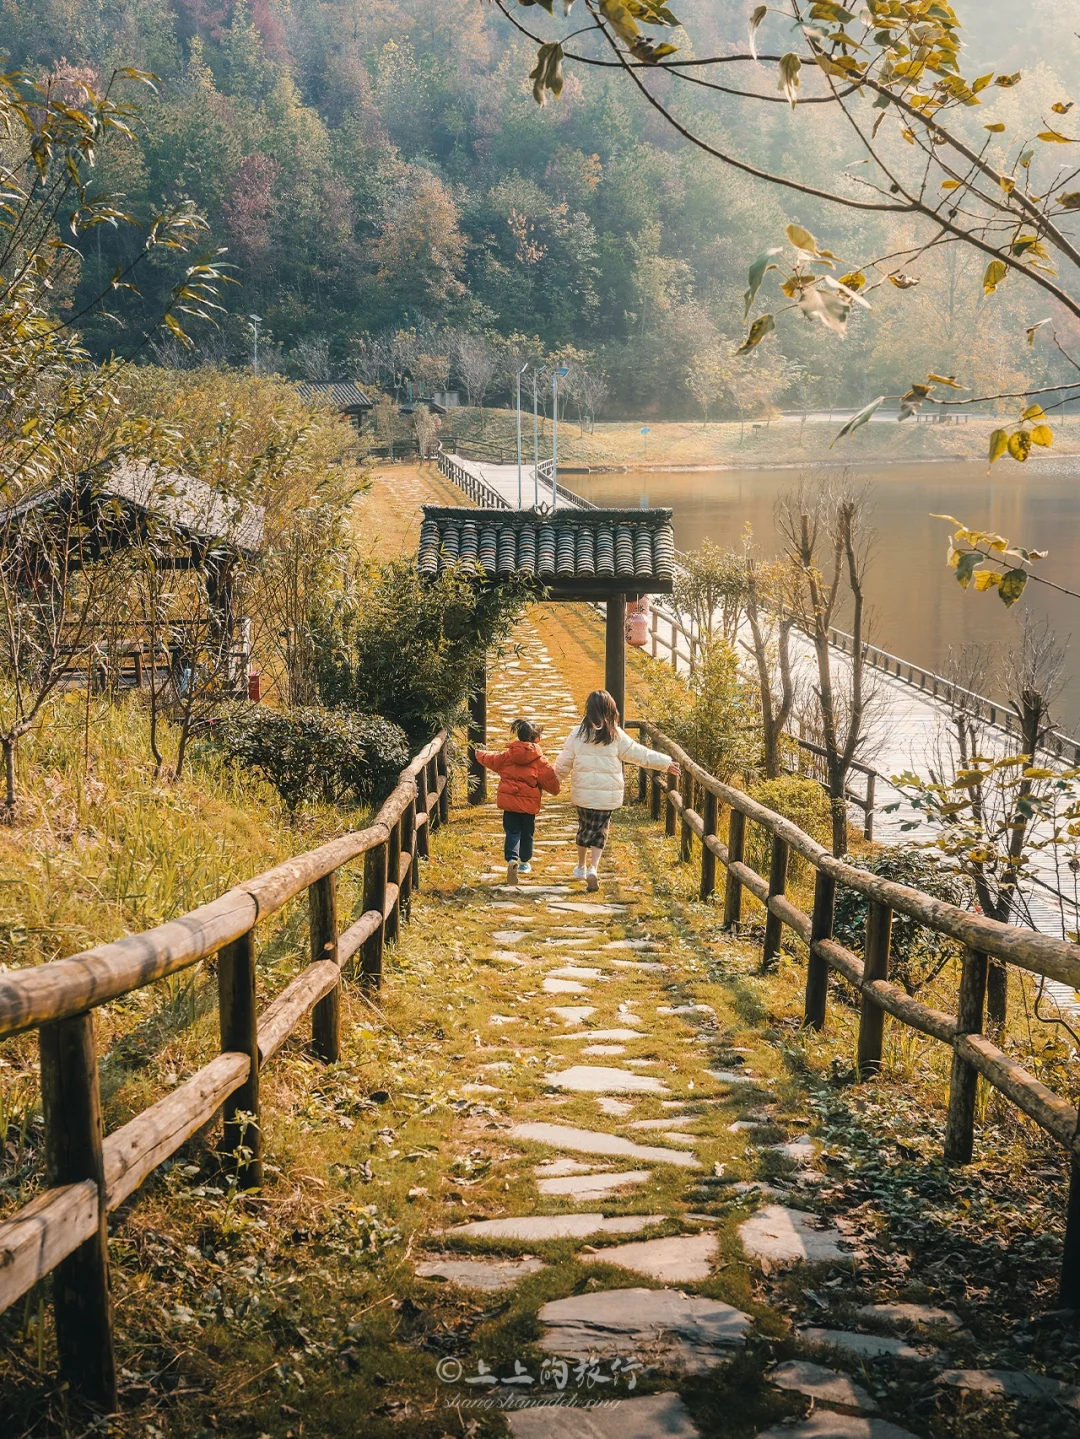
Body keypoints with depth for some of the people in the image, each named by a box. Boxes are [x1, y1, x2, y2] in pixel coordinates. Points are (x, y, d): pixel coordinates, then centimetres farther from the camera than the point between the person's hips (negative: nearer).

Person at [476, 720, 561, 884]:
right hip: (529, 803, -1)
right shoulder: (539, 761, -8)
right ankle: (524, 863, 30)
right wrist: (556, 789, 16)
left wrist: (480, 754, 41)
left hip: (509, 802, 2)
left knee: (512, 832, 3)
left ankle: (512, 859, -21)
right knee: (527, 833, 16)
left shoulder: (507, 756, 2)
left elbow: (490, 760, 19)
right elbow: (550, 781, -7)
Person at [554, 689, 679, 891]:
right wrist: (665, 762, 15)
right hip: (607, 795, -2)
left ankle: (581, 867, 32)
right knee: (600, 830, 6)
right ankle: (593, 868, -11)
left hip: (583, 793, 2)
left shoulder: (578, 734, -4)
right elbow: (638, 753, 2)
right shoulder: (616, 736, -7)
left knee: (584, 827, 18)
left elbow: (564, 763, 4)